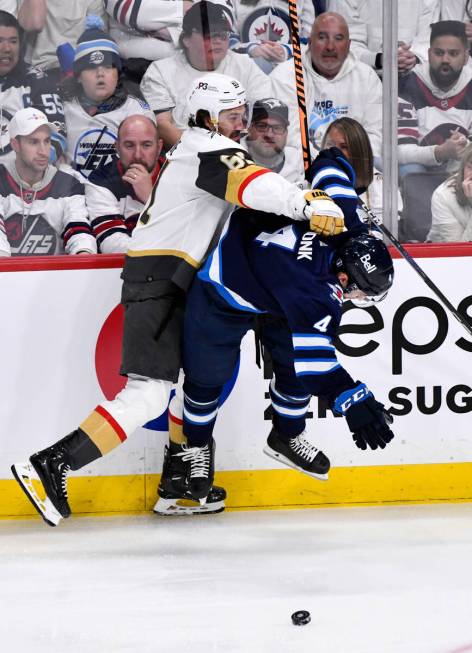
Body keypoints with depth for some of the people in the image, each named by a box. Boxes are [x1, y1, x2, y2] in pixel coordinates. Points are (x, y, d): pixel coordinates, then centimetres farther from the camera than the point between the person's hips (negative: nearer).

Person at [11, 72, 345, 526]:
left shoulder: (194, 150, 21)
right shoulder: (210, 151, -11)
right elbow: (255, 187, -30)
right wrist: (309, 205, -41)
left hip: (169, 281, 11)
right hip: (159, 280, -11)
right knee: (149, 394, -16)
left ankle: (177, 481, 22)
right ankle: (52, 465, -18)